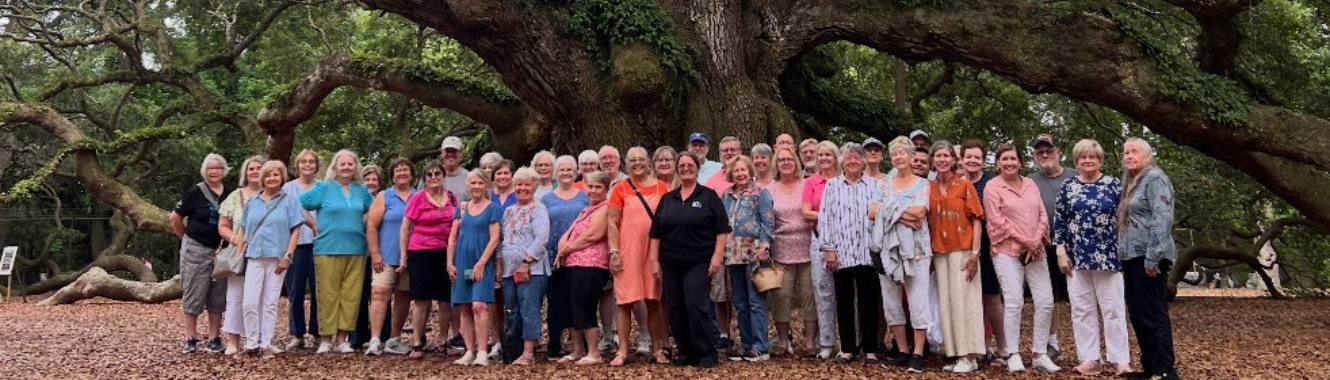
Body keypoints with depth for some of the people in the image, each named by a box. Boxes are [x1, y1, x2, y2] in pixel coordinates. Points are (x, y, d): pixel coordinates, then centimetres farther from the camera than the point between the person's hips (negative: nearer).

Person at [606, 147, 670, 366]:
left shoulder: (661, 187, 5)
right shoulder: (621, 188, 1)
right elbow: (612, 222, -2)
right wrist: (614, 252, -9)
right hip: (627, 252, -1)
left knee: (653, 301, 8)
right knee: (625, 301, 1)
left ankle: (658, 349, 16)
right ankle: (622, 351, 7)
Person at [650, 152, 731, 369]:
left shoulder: (709, 196, 2)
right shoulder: (667, 199, 12)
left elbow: (722, 229, -3)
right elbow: (656, 233, 12)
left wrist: (717, 256, -11)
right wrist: (654, 260, 5)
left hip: (699, 263, -4)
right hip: (671, 264, 5)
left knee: (696, 306, -12)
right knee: (675, 310, 6)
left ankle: (707, 353, -2)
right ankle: (686, 352, 17)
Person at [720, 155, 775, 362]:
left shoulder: (760, 193, -1)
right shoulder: (726, 195, 15)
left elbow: (768, 222, -8)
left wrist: (764, 245, -18)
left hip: (753, 254, -6)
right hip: (734, 255, 6)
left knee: (756, 302, -5)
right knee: (740, 304, 11)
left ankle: (760, 348, -1)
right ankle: (746, 345, 19)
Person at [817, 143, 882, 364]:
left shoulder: (874, 185, 9)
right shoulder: (832, 185, 9)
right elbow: (825, 218, 4)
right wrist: (828, 249, -4)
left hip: (867, 252, 0)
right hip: (841, 253, 1)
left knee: (869, 301, 3)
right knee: (844, 302, 5)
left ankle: (870, 348, 11)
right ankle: (848, 348, 14)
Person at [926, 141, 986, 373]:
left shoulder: (965, 185, -2)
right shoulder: (929, 188, 8)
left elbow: (977, 220, -4)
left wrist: (975, 253, -12)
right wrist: (928, 252, 5)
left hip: (962, 250, -4)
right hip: (939, 252, 4)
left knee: (964, 300, -4)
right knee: (946, 301, 4)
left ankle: (970, 355, 1)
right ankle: (954, 353, 11)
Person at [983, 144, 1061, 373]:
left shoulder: (1030, 184, 13)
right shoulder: (993, 187, -3)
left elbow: (1042, 215, 10)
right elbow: (997, 221, -9)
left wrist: (1037, 239, -7)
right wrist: (1025, 240, -13)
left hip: (1035, 251, 5)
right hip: (1007, 251, -5)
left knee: (1045, 301, 1)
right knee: (1014, 301, -13)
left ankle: (1040, 354, 12)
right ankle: (1013, 355, -5)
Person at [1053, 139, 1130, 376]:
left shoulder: (1114, 185, 2)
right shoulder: (1068, 188, 6)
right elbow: (1059, 222, 6)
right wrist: (1061, 252, 0)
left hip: (1108, 257, -2)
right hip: (1077, 258, 2)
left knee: (1113, 308, 0)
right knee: (1082, 309, 5)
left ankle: (1122, 360, 3)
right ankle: (1089, 359, 11)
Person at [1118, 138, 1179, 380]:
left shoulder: (1155, 178, -7)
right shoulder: (1132, 183, 21)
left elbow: (1162, 219, -18)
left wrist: (1153, 257, -23)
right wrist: (1124, 255, 17)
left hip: (1148, 258, -9)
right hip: (1132, 257, 9)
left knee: (1154, 314, -8)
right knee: (1137, 314, 11)